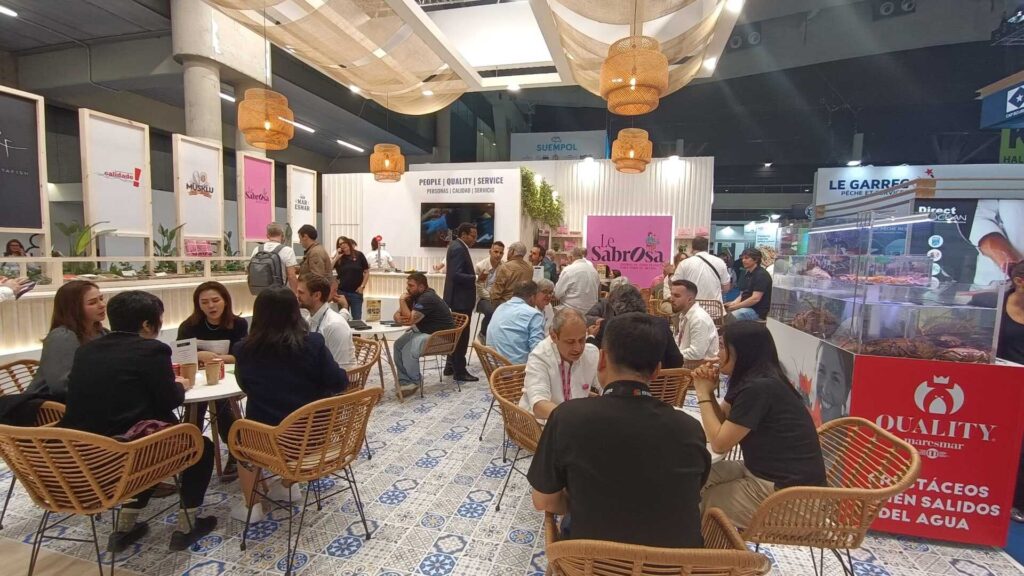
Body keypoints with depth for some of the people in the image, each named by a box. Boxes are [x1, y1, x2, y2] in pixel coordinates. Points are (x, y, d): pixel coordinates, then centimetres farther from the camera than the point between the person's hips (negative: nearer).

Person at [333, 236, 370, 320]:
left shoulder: (359, 255, -1)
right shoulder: (339, 258, 4)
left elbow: (366, 272, 1)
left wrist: (362, 286, -5)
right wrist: (336, 258, -11)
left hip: (356, 292, -2)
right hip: (342, 292, 2)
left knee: (357, 318, 5)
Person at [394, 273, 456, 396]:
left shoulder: (427, 298, -25)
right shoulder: (414, 296, 6)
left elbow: (410, 320, -30)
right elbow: (397, 314, 5)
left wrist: (402, 300, -19)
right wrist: (398, 318, -20)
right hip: (423, 331, 10)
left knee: (409, 350, -25)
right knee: (398, 345, 0)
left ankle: (415, 381, -2)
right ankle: (404, 381, 4)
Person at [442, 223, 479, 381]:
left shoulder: (456, 246, 13)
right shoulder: (458, 249, -19)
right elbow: (456, 275, -28)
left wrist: (475, 278, 17)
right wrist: (476, 278, -31)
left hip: (458, 297, 11)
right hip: (460, 299, -11)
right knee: (462, 334, -3)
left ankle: (451, 366, 27)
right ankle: (460, 371, 5)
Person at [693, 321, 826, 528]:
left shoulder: (759, 388, -25)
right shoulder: (753, 380, 5)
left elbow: (719, 443, -21)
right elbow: (722, 423, 10)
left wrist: (704, 394, -12)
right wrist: (708, 390, -5)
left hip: (790, 492, -9)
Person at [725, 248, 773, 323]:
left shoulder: (761, 275, -10)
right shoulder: (747, 275, 18)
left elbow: (755, 298, -19)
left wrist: (734, 307, -18)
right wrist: (732, 303, -4)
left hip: (757, 311, -9)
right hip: (746, 307, 9)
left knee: (728, 316, -33)